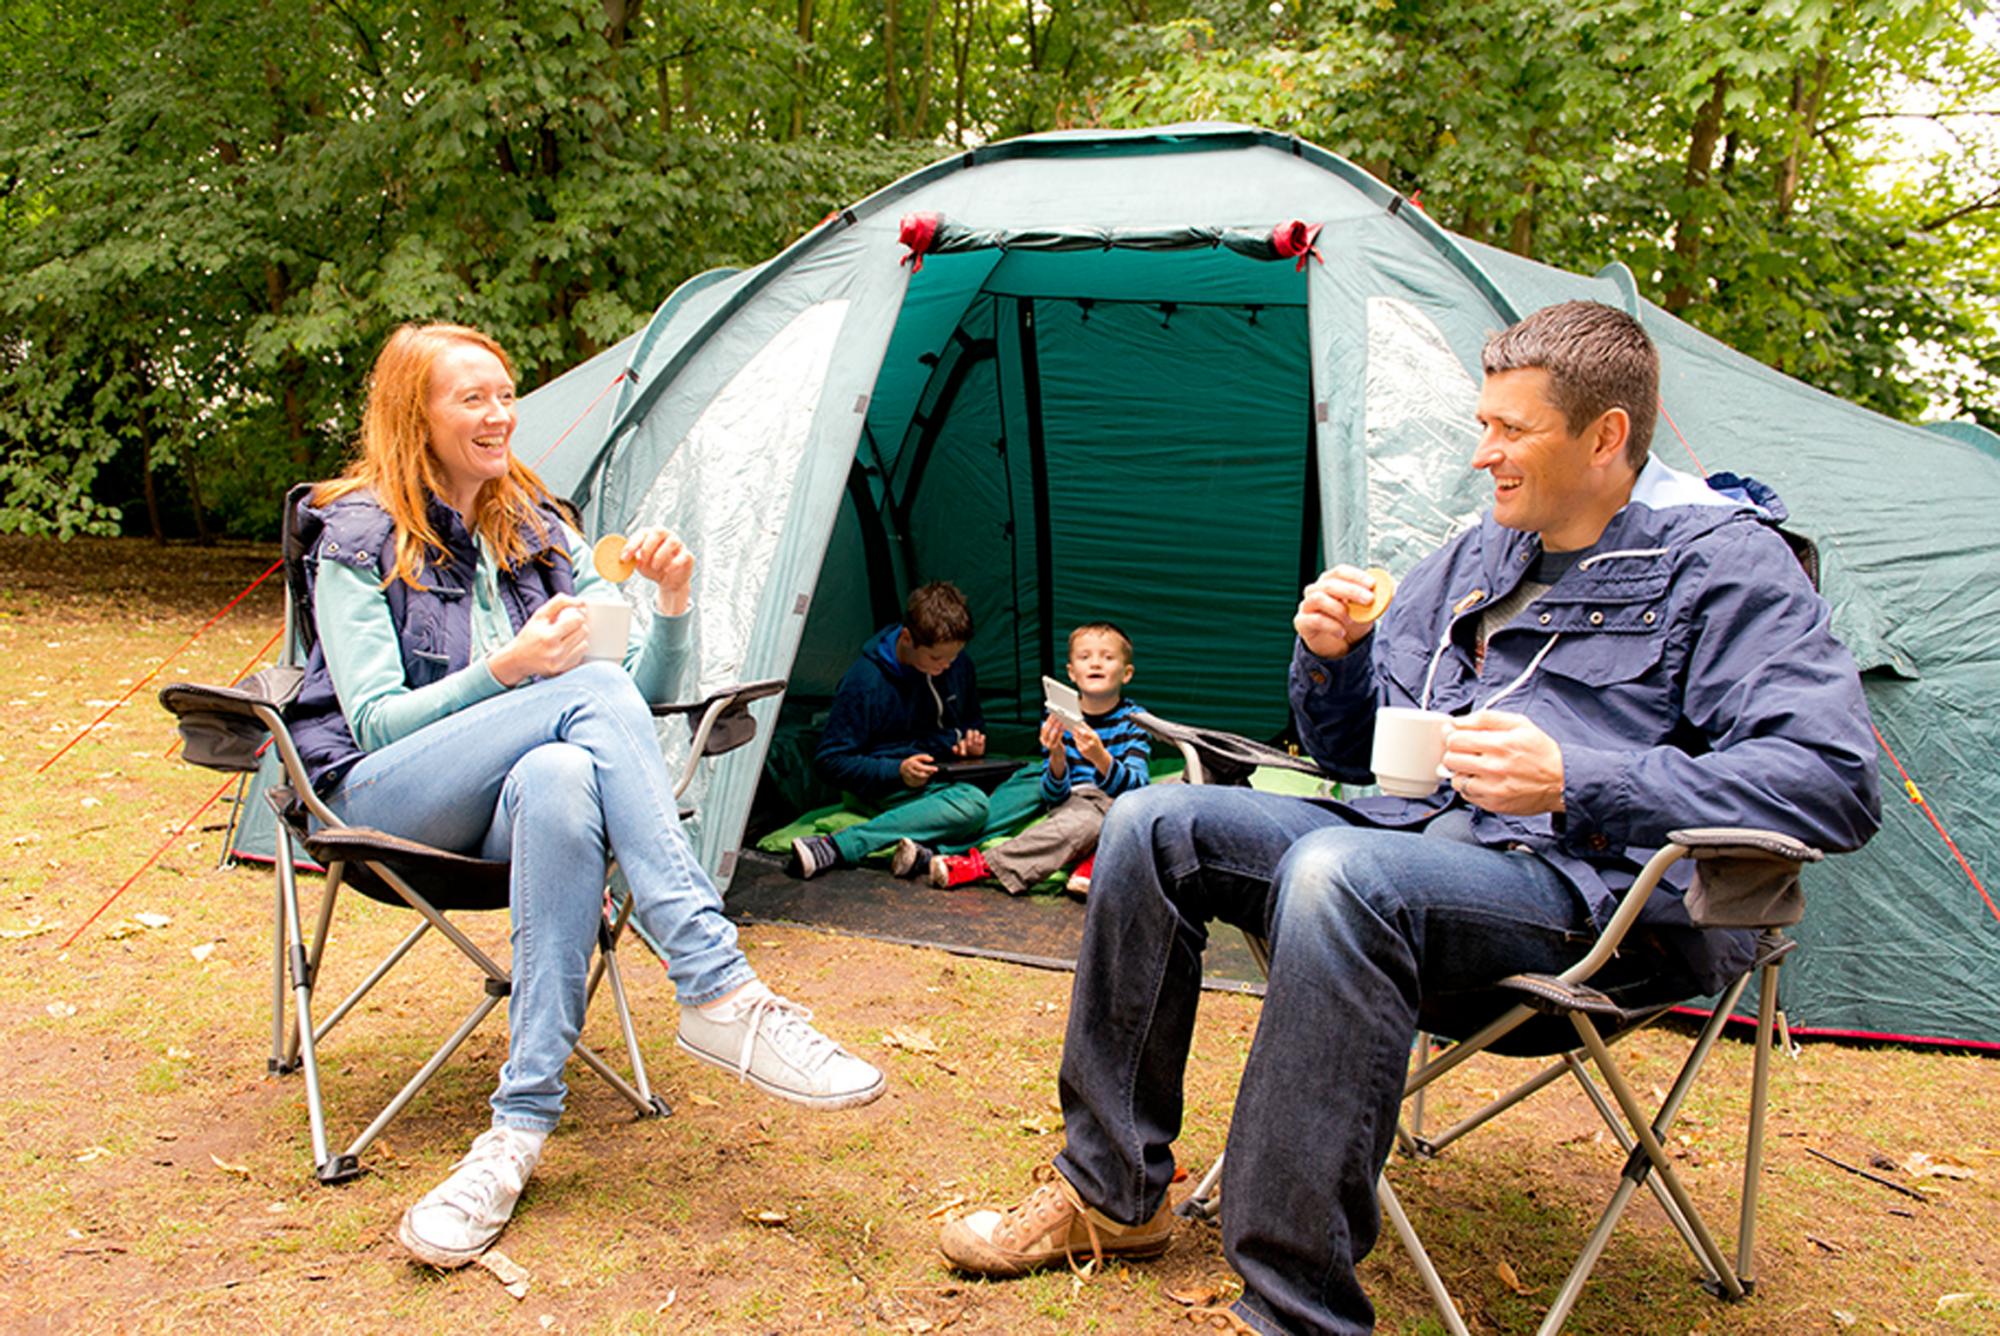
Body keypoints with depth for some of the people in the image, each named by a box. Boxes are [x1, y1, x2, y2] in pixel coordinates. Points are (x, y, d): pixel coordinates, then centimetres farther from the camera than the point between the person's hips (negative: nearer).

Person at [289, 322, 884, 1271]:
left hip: (502, 797, 4)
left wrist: (673, 601, -10)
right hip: (379, 795, -3)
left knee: (560, 778, -38)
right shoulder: (358, 537, 1)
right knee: (590, 693, -31)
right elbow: (374, 719, -9)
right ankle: (720, 992, -39)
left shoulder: (540, 533, 15)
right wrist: (507, 669, -23)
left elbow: (649, 692, 9)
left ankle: (521, 1125, -39)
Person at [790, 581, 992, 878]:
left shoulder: (959, 666, 4)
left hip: (947, 777, 7)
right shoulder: (864, 683, -14)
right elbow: (831, 760, -11)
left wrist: (973, 738, -2)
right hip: (884, 788, -7)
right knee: (972, 804, -36)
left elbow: (973, 720, 23)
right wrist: (897, 772, -24)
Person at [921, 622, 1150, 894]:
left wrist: (1101, 757, -32)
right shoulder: (1058, 720, 0)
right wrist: (1057, 759, -24)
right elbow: (1053, 796, -3)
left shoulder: (1133, 719, -1)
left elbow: (1135, 788, -13)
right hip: (1072, 808, 1)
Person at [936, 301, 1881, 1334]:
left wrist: (1578, 782, -24)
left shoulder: (1721, 561, -4)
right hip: (1425, 833, 8)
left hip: (1606, 895, -7)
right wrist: (1328, 658, -2)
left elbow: (1835, 780, -16)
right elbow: (1353, 753, 21)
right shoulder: (1476, 558, 17)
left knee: (1336, 875, -37)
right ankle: (1111, 1193, 5)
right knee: (1153, 825, -3)